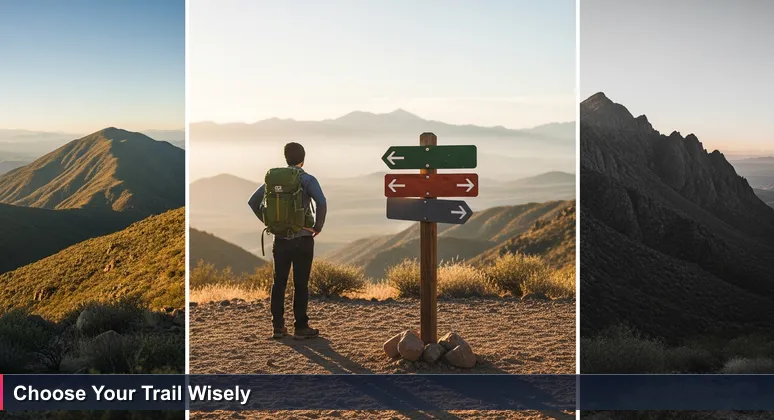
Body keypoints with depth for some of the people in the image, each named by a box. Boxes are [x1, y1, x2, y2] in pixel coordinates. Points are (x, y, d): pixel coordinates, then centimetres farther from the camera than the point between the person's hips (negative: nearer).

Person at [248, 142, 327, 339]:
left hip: (280, 239, 4)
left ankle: (278, 326, 15)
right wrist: (318, 227, -12)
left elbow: (252, 202, 9)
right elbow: (321, 202, -24)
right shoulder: (307, 179, -8)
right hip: (302, 239, -4)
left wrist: (269, 222, 11)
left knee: (279, 282, 11)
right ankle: (301, 327, 7)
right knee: (301, 284, 3)